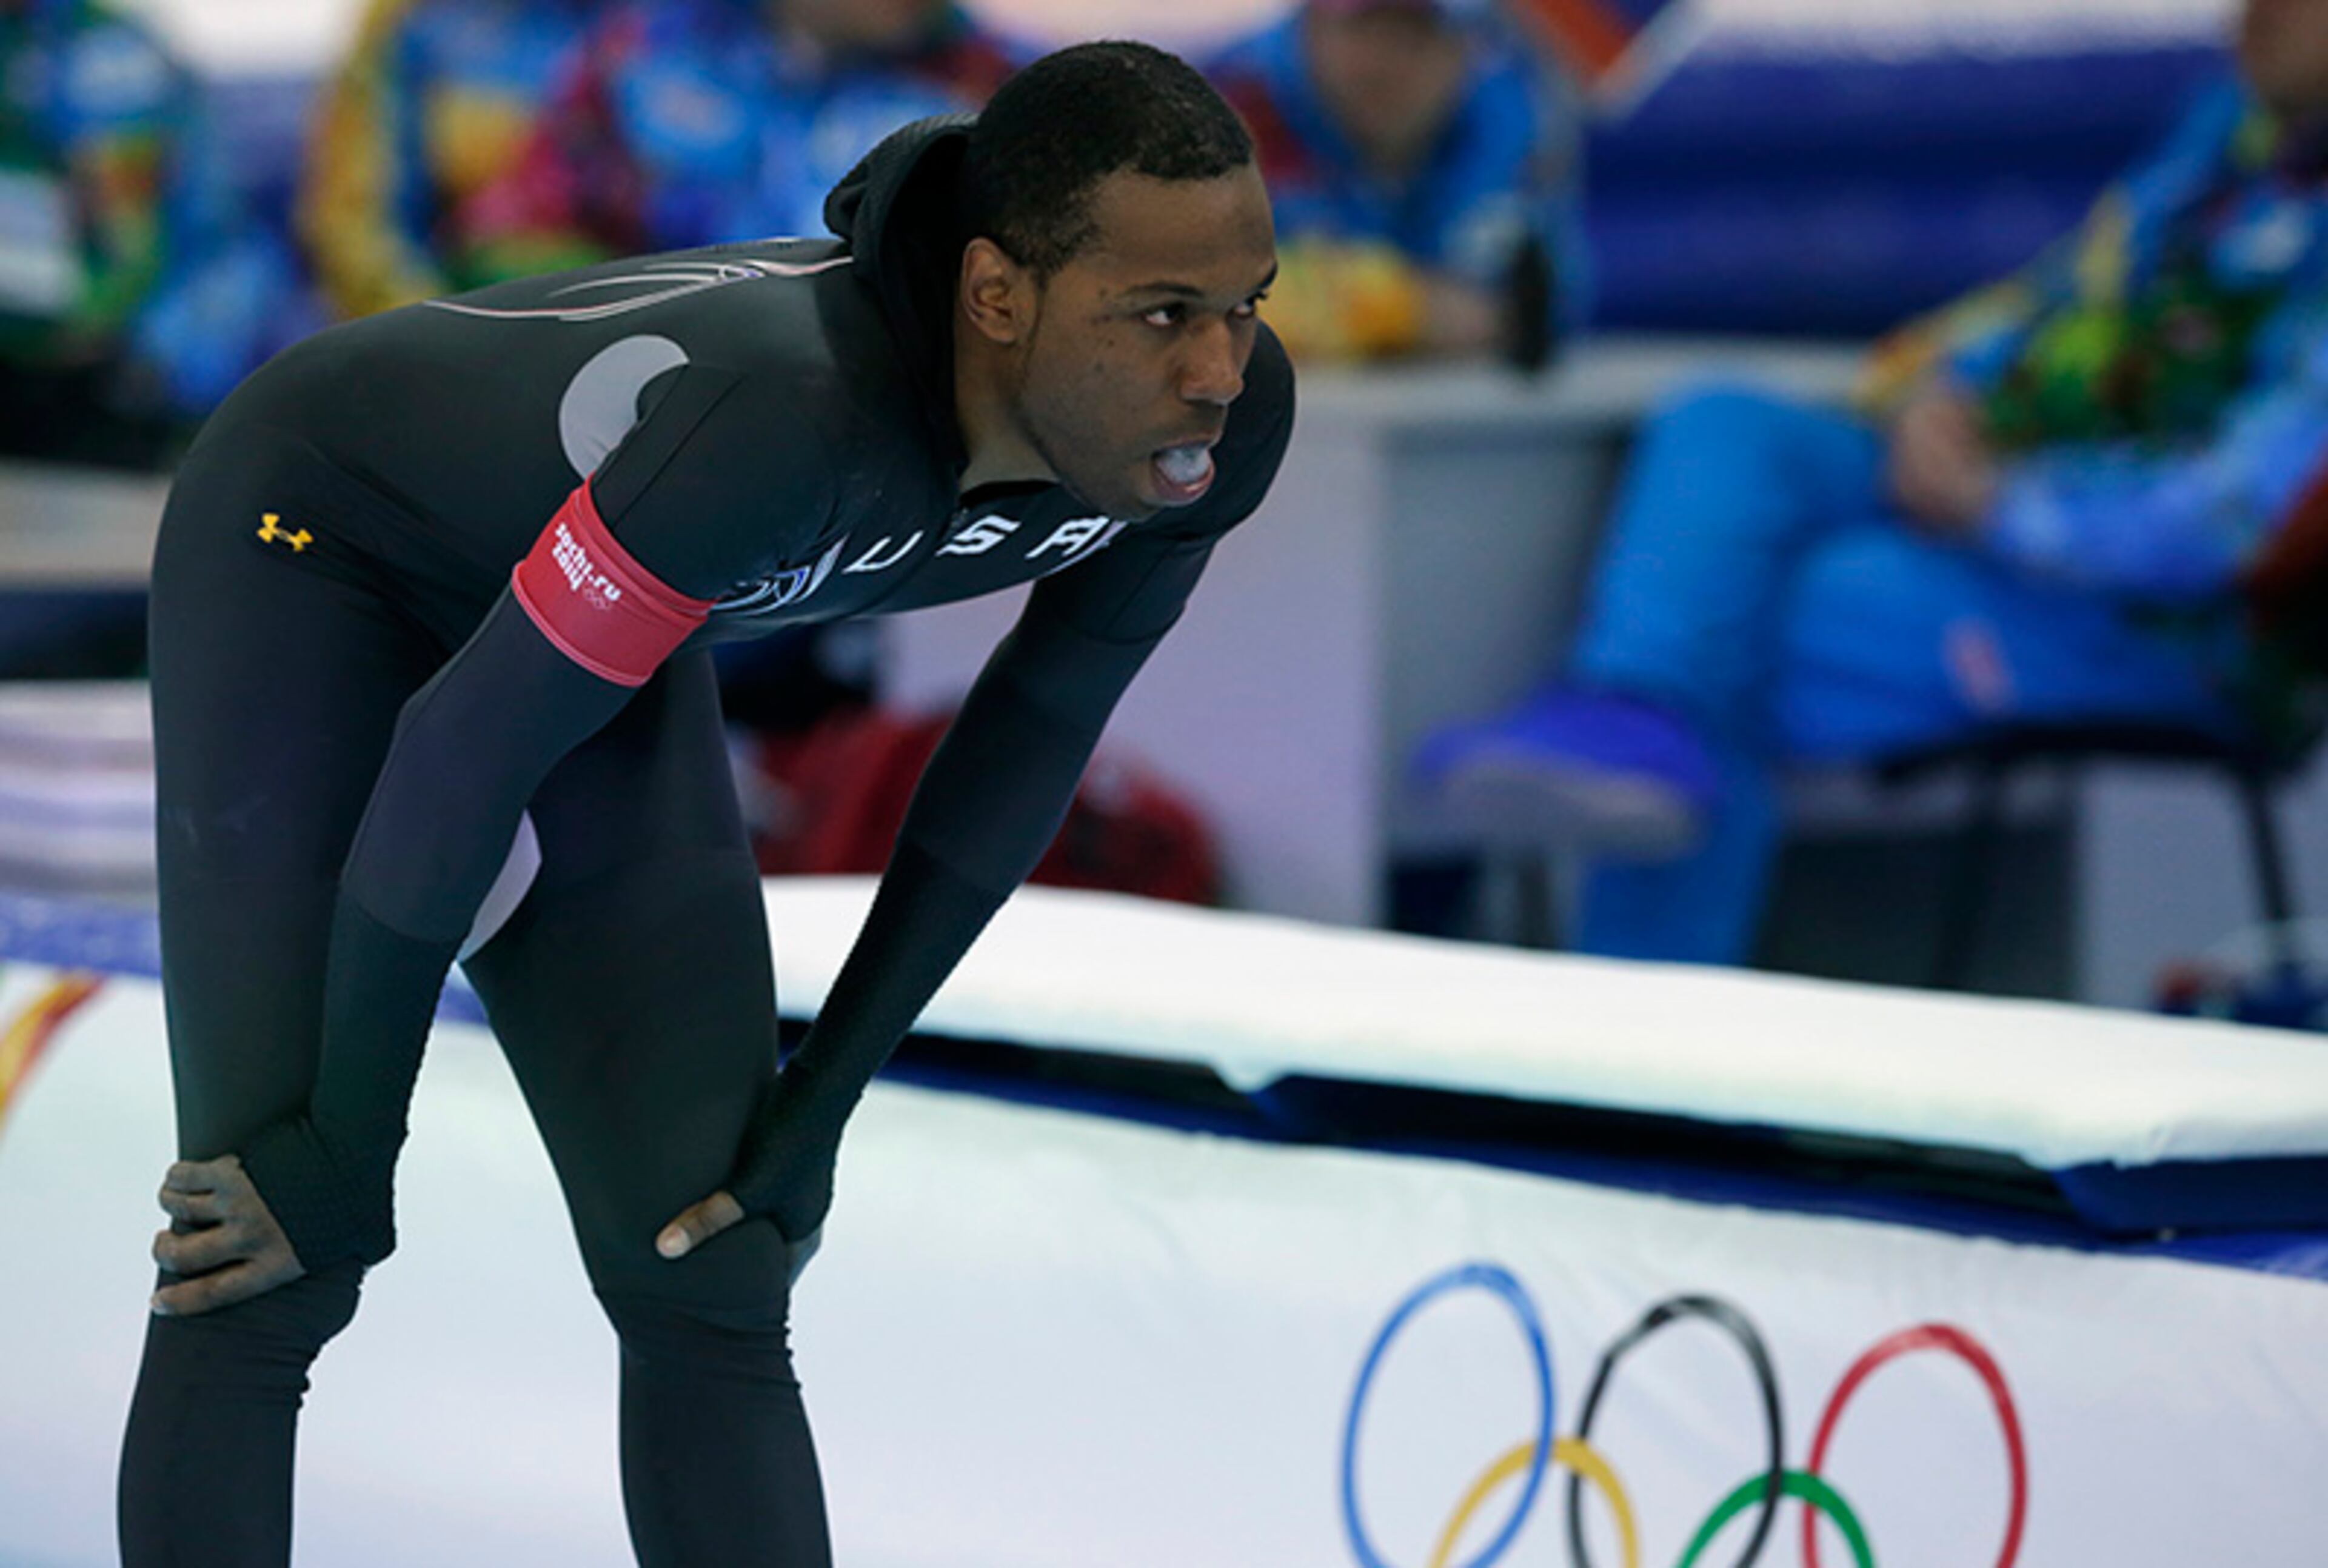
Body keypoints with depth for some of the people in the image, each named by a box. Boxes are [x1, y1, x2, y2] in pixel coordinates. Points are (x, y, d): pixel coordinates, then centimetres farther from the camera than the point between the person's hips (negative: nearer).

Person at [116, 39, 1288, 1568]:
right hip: (315, 546, -6)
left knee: (705, 1275, 0)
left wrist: (825, 1095, -2)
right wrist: (349, 1149, -19)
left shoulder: (1222, 415, -22)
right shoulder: (798, 411, -42)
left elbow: (1036, 732, -4)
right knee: (268, 1286, -11)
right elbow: (464, 754, -32)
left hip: (592, 612, 6)